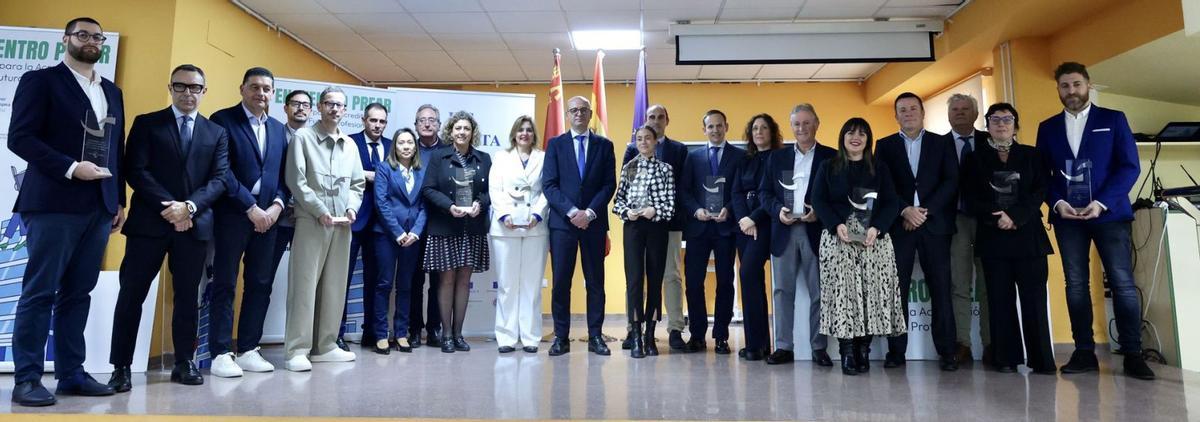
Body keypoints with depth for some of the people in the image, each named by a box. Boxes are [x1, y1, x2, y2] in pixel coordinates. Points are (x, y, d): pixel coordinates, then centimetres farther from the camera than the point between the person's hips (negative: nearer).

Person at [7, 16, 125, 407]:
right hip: (54, 203, -5)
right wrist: (71, 168, -17)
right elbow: (19, 137, -8)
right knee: (40, 293, -2)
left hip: (99, 207, 5)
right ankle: (27, 379, 5)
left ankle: (71, 374, 13)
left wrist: (119, 200, 12)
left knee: (77, 294, 8)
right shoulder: (40, 81, 2)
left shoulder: (112, 92, 19)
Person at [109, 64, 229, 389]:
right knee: (132, 294, 0)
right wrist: (169, 208, -14)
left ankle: (184, 364, 16)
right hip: (149, 222, -1)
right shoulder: (146, 123, 8)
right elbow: (136, 171, -3)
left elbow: (219, 179, 3)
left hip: (195, 225, 2)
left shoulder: (217, 133, 13)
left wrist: (189, 206, -13)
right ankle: (121, 366, 8)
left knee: (187, 297, 7)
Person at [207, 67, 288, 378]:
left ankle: (248, 350, 17)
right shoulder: (223, 120, -2)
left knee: (261, 285, 7)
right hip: (232, 216, -5)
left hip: (267, 216, 5)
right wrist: (250, 207, -14)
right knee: (225, 284, 1)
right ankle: (220, 354, 8)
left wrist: (277, 204, -4)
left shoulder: (278, 129, 15)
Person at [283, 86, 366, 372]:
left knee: (335, 286, 7)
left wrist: (352, 208, -2)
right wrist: (320, 210, -14)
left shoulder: (350, 145, 16)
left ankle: (325, 346, 16)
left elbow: (357, 184, 17)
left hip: (342, 225, 5)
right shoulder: (303, 137, 0)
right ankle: (297, 350, -1)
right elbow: (296, 180, -8)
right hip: (311, 221, -5)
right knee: (304, 284, -6)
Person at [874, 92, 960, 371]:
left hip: (934, 224, 0)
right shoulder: (885, 146, 11)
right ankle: (896, 351, 3)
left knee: (941, 290, 0)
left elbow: (951, 182, 1)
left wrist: (925, 211, -10)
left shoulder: (942, 143, 12)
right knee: (896, 290, -1)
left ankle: (947, 351, 7)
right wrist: (905, 210, -12)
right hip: (898, 225, 0)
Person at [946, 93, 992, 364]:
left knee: (989, 285, 3)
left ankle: (991, 345, 9)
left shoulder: (990, 142, 9)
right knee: (959, 285, 0)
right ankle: (962, 344, 2)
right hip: (955, 220, -1)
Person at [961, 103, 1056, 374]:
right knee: (1001, 300, 0)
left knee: (1034, 298, -4)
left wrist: (1015, 216, -12)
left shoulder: (1031, 155, 13)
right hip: (993, 237, 0)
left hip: (1028, 235, 0)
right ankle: (1007, 359, 5)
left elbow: (1040, 192, 2)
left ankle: (1042, 359, 1)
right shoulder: (975, 159, 12)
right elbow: (971, 199, 3)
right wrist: (996, 218, -12)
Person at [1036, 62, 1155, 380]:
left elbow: (1130, 166, -1)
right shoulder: (1048, 127, 12)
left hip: (1109, 213, -2)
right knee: (1076, 285, 1)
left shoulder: (1113, 119, 6)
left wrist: (1102, 203, -13)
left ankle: (1132, 354, 2)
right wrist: (1057, 203, -9)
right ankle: (1084, 352, 6)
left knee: (1122, 283, -5)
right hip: (1067, 216, 2)